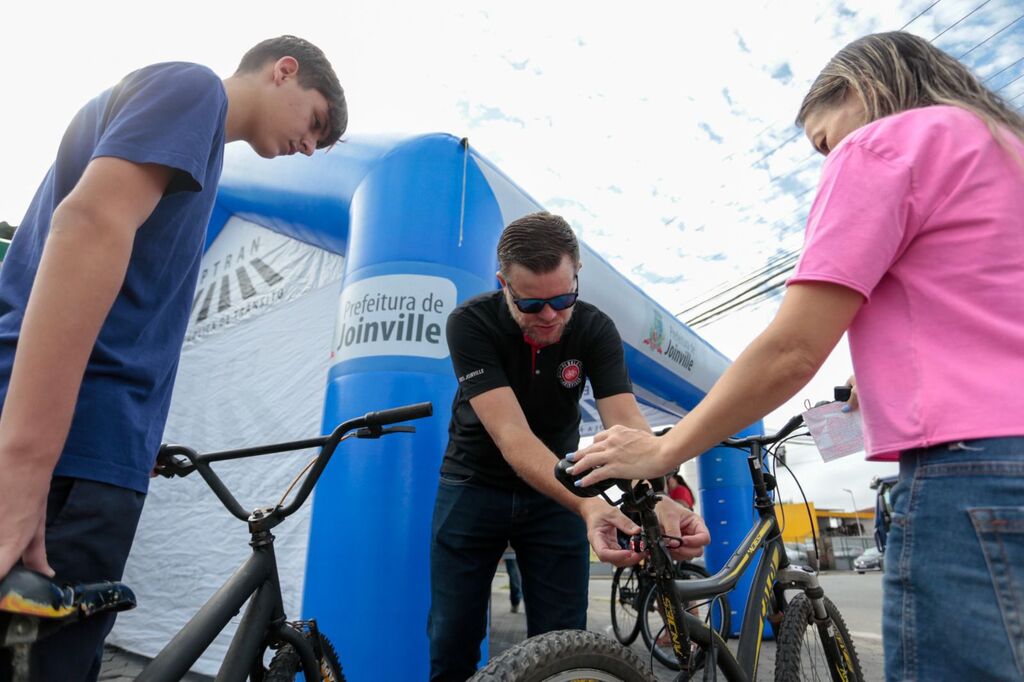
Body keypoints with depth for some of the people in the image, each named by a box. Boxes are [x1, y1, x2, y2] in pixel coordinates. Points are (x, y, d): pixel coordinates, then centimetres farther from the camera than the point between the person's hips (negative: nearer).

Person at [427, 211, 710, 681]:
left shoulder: (595, 329, -15)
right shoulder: (470, 323, -23)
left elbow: (627, 422, -25)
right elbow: (511, 434, -33)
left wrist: (660, 501, -45)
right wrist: (586, 504, -47)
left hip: (556, 494, 2)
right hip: (475, 485, -1)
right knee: (452, 641, 2)